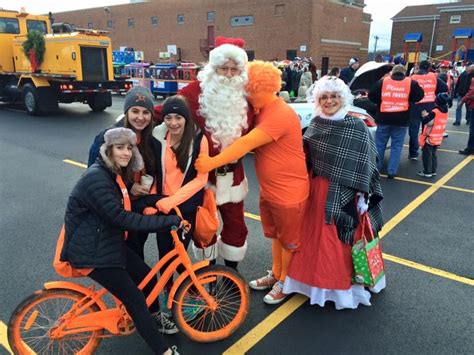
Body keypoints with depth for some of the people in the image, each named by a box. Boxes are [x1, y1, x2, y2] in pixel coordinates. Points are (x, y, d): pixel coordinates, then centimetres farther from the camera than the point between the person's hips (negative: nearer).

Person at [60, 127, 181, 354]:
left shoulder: (115, 173, 5)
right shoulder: (96, 179, -26)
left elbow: (124, 207, 13)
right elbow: (122, 218, -32)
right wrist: (169, 221, -32)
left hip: (109, 243, 9)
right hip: (92, 252, -9)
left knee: (146, 275, 15)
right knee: (135, 299, -6)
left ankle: (155, 318, 41)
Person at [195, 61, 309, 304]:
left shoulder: (281, 115, -26)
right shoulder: (262, 111, 6)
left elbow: (246, 144, -34)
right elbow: (250, 144, 3)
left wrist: (212, 162, -35)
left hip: (289, 192, -9)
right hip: (268, 189, 9)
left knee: (289, 240, 12)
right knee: (275, 235, 23)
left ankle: (285, 281, 31)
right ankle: (275, 274, 42)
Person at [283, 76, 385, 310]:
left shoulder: (357, 128, -10)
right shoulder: (316, 123, 3)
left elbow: (365, 166, -9)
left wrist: (362, 197, -10)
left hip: (344, 194, -4)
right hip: (317, 191, 5)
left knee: (341, 242, 6)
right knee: (316, 237, 14)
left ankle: (343, 286, 25)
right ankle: (319, 280, 33)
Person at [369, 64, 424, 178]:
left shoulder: (382, 81, 1)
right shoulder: (411, 83, 3)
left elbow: (371, 96, 1)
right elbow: (419, 95, 4)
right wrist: (407, 101, 16)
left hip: (384, 118, 0)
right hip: (401, 120, 0)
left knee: (380, 144, 11)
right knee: (396, 146, 5)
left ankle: (376, 167, 18)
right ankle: (392, 171, 4)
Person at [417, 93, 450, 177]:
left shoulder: (434, 112, -21)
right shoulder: (445, 112, 4)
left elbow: (425, 121, -20)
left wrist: (424, 115, -1)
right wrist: (427, 115, 10)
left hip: (429, 138, -7)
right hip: (438, 139, 7)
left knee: (427, 155, 3)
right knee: (433, 154, 18)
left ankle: (427, 172, 8)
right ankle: (433, 171, 23)